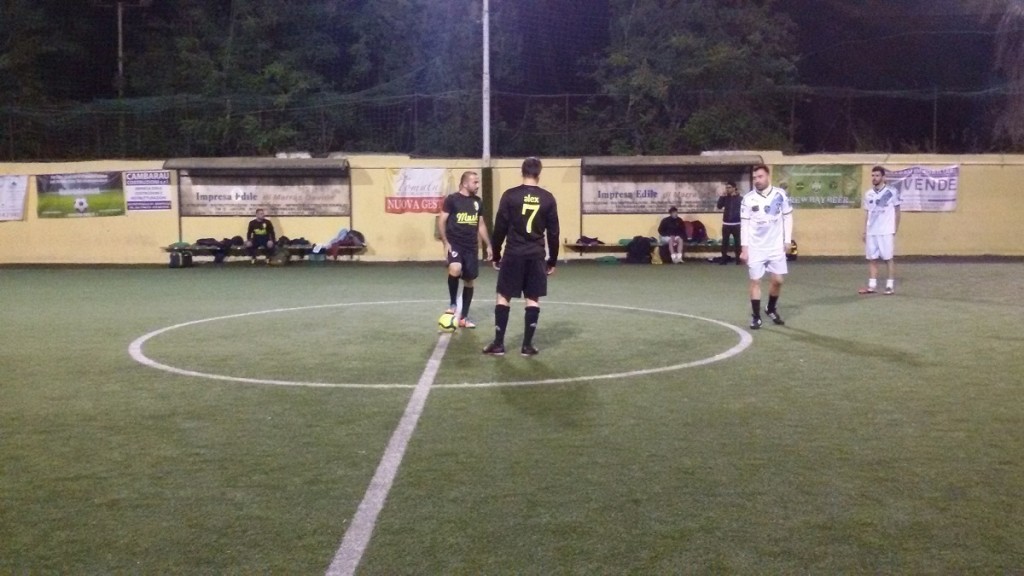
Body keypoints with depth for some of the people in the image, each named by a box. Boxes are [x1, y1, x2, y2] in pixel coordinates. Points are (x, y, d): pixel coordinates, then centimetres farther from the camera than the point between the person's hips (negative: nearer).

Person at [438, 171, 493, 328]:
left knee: (469, 280, 7)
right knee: (455, 269, -32)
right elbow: (441, 221, -6)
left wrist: (488, 245, 13)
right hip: (454, 244, -5)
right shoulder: (452, 199, -6)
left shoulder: (477, 201, 10)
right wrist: (445, 242, -14)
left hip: (472, 247, 6)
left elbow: (481, 224, 17)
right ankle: (453, 303, -9)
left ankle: (464, 317, 18)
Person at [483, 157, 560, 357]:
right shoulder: (548, 198, 2)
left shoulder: (509, 195, -4)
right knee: (533, 300, 7)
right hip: (536, 256, 2)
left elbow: (500, 228, -2)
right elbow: (553, 232, 5)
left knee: (503, 297, 7)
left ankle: (498, 344, 7)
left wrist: (496, 254, 8)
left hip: (513, 254, -1)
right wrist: (553, 260, 14)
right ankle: (527, 345, 7)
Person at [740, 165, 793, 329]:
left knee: (778, 280, 5)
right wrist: (744, 248, -6)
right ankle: (756, 317, 9)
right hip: (755, 248, -1)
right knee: (755, 281, 0)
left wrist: (787, 240, 2)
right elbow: (744, 224, -3)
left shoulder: (780, 194, -2)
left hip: (776, 246, 1)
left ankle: (771, 309, 29)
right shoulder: (748, 198, -5)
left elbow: (788, 217, 6)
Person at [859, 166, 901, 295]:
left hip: (886, 232, -4)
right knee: (872, 259, 5)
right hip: (871, 232, 5)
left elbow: (897, 212, 0)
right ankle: (872, 286, 9)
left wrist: (895, 231, -4)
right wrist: (864, 231, 11)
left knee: (888, 259, 0)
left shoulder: (892, 192, -4)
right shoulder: (868, 194, 9)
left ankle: (890, 286, 5)